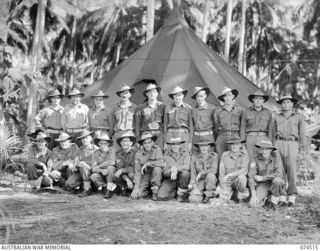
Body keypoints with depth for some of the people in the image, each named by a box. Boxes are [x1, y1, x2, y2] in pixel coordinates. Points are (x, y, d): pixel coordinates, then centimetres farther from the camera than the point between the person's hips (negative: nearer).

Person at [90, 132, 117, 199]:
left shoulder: (112, 149, -11)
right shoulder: (96, 153, -3)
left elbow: (112, 162, -28)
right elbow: (94, 168, -11)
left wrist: (100, 166, -16)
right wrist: (102, 170, -32)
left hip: (111, 175, -2)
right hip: (102, 175, 2)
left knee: (110, 167, -33)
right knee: (93, 177, -28)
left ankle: (109, 189, -17)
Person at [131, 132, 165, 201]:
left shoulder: (157, 149, -11)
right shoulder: (139, 153, -7)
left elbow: (162, 163, -28)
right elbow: (137, 171, -7)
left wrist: (147, 163, -24)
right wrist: (136, 187, -16)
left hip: (155, 176, -2)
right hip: (144, 177, 2)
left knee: (157, 169, -34)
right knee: (134, 196, -15)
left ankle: (155, 191, -14)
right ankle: (147, 191, 19)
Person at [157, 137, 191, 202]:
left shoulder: (185, 153, -4)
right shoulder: (166, 155, -1)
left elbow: (187, 166, -20)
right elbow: (164, 172, -6)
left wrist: (177, 169, -37)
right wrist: (172, 170, -28)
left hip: (182, 179, -1)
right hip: (170, 179, 1)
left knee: (185, 173, -36)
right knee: (161, 196, -22)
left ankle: (182, 193, -10)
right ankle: (175, 193, 10)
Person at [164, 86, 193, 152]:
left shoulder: (188, 108, 4)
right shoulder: (168, 108, 8)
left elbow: (191, 125, 5)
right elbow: (165, 124, 10)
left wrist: (190, 142, 0)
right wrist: (165, 142, 6)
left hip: (184, 135, -1)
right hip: (171, 135, 1)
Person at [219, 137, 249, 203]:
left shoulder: (244, 154, -7)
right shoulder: (225, 155, -4)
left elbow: (244, 171, -18)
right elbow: (221, 173, -4)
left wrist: (229, 175, -27)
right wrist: (224, 188, -14)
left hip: (239, 182, -1)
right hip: (227, 182, 1)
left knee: (241, 176, -34)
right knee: (223, 198, -24)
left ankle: (240, 195, -8)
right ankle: (232, 194, 11)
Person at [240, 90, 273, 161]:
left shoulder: (268, 112, 7)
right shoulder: (246, 112, 4)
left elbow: (270, 129, 10)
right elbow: (242, 128, 5)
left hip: (263, 138, 1)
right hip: (250, 138, -1)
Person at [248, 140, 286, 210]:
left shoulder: (276, 157, -17)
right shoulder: (256, 159, -12)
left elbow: (279, 174, -27)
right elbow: (251, 176, -12)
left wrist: (262, 178, -21)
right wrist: (253, 195, -18)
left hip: (275, 183, -1)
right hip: (262, 185, 1)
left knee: (277, 180, -36)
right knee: (253, 203, -20)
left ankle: (274, 201, -11)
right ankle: (265, 198, 16)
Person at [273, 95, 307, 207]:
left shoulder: (299, 117, 10)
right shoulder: (277, 117, 15)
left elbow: (302, 134, 9)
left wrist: (302, 149, 2)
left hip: (292, 144, -2)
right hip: (279, 144, 2)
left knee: (291, 169, -12)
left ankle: (292, 197, -13)